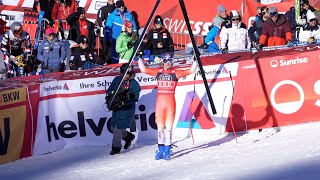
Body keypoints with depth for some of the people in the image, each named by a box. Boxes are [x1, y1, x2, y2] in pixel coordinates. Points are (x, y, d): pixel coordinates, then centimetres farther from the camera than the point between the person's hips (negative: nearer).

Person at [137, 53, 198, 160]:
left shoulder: (175, 73, 3)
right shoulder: (158, 72, 10)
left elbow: (191, 70, -3)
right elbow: (143, 69, 10)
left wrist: (196, 60, -7)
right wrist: (140, 58, 8)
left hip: (170, 103, -2)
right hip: (159, 102, 2)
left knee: (168, 128, 0)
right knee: (160, 128, 6)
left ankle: (167, 151, 5)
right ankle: (160, 150, 14)